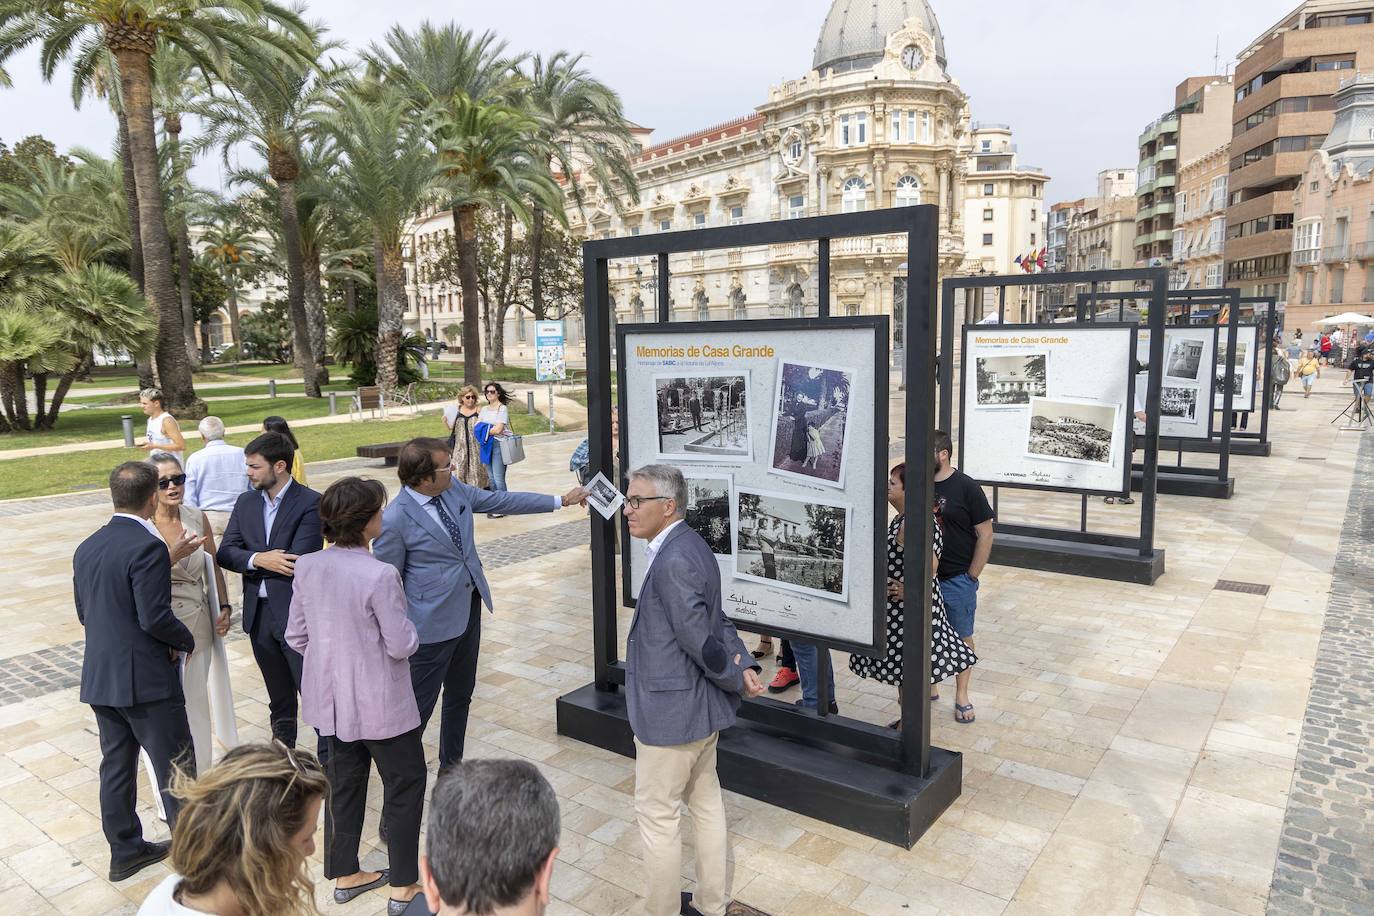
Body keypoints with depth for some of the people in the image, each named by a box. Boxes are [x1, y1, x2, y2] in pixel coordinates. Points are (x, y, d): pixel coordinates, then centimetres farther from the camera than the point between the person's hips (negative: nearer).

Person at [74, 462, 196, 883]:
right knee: (176, 768, 5)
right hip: (146, 679, -8)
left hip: (99, 678, 8)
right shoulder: (148, 548, -20)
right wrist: (187, 640, -5)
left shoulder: (87, 548, 6)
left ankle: (125, 850, 30)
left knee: (116, 765, 17)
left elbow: (84, 611, 15)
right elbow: (155, 618, -23)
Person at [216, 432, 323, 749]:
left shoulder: (310, 503, -13)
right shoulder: (245, 503, 8)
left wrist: (253, 564, -9)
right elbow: (224, 553, 0)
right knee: (279, 699, 20)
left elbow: (297, 560, -21)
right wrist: (258, 559, -18)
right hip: (259, 615, 6)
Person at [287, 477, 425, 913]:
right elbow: (401, 645, -20)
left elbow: (296, 636, 4)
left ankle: (345, 875, 37)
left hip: (332, 697, 7)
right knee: (405, 783, 11)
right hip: (378, 701, -6)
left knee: (344, 781, 22)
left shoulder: (307, 567, -6)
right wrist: (412, 630, 1)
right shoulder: (379, 575, -26)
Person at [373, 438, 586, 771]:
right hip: (431, 625, -8)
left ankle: (451, 766, 40)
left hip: (468, 610, 8)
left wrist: (560, 500, 10)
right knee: (419, 707, 3)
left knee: (460, 695, 21)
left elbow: (500, 500, 8)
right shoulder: (395, 520, -23)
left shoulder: (454, 489, -3)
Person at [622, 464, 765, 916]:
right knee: (705, 800, 21)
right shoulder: (689, 546, 5)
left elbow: (698, 637, -24)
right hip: (702, 706, 10)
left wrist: (736, 678, -10)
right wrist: (744, 666, -4)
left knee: (657, 813, 7)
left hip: (671, 710, -10)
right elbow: (717, 623, 8)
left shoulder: (673, 561, -26)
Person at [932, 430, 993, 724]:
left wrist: (971, 577, -8)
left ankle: (961, 696, 24)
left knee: (962, 637, 10)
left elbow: (985, 535, -8)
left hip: (957, 579, -4)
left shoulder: (966, 487, -11)